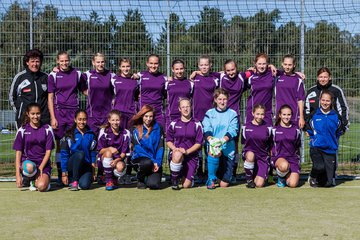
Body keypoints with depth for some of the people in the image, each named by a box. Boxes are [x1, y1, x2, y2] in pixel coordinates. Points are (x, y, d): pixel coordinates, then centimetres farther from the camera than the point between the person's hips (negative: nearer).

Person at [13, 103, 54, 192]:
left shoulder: (47, 129, 2)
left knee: (42, 186, -27)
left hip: (43, 164, 0)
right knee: (29, 167, -37)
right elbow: (18, 152, 0)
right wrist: (18, 175, -9)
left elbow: (48, 151, 0)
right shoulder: (22, 130, 2)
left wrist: (40, 168, -14)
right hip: (27, 162, 0)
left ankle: (35, 180, 11)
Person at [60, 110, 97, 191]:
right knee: (80, 153, -34)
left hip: (86, 166, 1)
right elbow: (64, 154, -5)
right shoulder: (69, 135, -2)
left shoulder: (91, 135, 6)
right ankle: (73, 181, -20)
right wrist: (64, 174, -9)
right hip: (72, 165, -1)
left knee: (84, 185, -28)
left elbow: (93, 152, 9)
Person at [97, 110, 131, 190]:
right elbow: (100, 150, -7)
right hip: (105, 158, 0)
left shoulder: (125, 133, -2)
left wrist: (117, 160, -26)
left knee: (120, 167, -35)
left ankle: (114, 179, 6)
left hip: (119, 159, 0)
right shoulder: (104, 131, -5)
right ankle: (108, 181, -20)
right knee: (108, 152, -35)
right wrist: (110, 149, -28)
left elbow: (124, 152, -6)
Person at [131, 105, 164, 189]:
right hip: (139, 158, -1)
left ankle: (150, 176, 17)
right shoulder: (136, 130, 0)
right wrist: (152, 161, -18)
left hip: (155, 162, 1)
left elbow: (160, 147, 1)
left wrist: (158, 162, -14)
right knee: (148, 163, -37)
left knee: (153, 184, -22)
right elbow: (138, 148, -8)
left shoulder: (158, 128, 5)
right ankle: (140, 179, -3)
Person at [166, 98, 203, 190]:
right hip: (177, 151, 0)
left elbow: (199, 143, -1)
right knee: (177, 155, -41)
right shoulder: (174, 124, 5)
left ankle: (185, 175, 31)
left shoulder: (197, 124, 2)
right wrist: (175, 148, -14)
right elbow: (168, 141, 7)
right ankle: (174, 180, -16)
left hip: (191, 155, 0)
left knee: (186, 185, -7)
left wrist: (187, 151, -16)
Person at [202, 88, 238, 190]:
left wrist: (222, 140, -28)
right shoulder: (209, 113, 7)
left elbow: (233, 130, -9)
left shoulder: (232, 114, 4)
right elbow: (206, 130, -5)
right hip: (213, 145, 0)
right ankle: (211, 179, -12)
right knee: (213, 152, -39)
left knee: (224, 184, -2)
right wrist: (211, 139, -28)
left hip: (228, 149, 0)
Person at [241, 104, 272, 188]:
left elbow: (270, 145, 10)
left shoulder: (268, 127, 0)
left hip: (263, 156, 0)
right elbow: (243, 143, 10)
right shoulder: (246, 126, -1)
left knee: (259, 184, -14)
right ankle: (249, 179, -14)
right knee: (250, 155, -40)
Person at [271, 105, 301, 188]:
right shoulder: (274, 129, 4)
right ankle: (280, 177, -4)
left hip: (293, 158, 2)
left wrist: (298, 159, 10)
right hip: (278, 157, -1)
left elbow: (297, 146, 17)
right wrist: (272, 158, 1)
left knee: (293, 184, -19)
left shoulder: (295, 129, 9)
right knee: (284, 166, -40)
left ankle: (286, 177, 18)